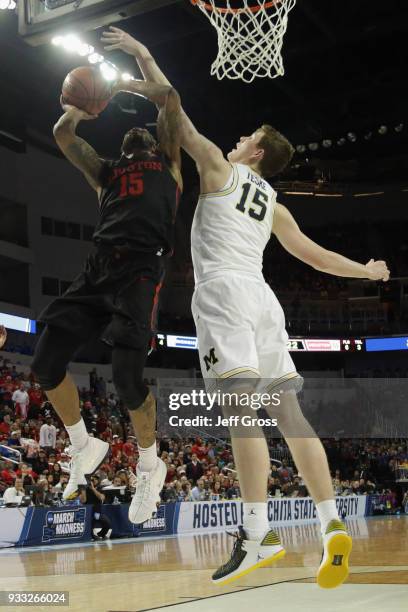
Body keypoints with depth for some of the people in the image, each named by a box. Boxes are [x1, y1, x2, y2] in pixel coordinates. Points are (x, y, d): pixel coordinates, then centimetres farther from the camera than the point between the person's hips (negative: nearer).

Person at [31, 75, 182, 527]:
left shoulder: (166, 162, 19)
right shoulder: (106, 171, 29)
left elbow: (170, 98, 11)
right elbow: (63, 133, 22)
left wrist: (125, 85, 21)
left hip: (141, 269, -5)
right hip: (99, 265, 5)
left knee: (127, 378, -14)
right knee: (45, 363, -4)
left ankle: (150, 466, 11)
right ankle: (84, 447, 18)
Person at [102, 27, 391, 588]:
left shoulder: (219, 166, 12)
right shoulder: (274, 204, 27)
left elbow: (177, 116, 11)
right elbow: (313, 254, 29)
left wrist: (142, 54, 19)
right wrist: (366, 272, 45)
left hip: (225, 290, -6)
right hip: (261, 296, 7)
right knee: (289, 410, 5)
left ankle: (258, 536, -23)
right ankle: (332, 525, 1)